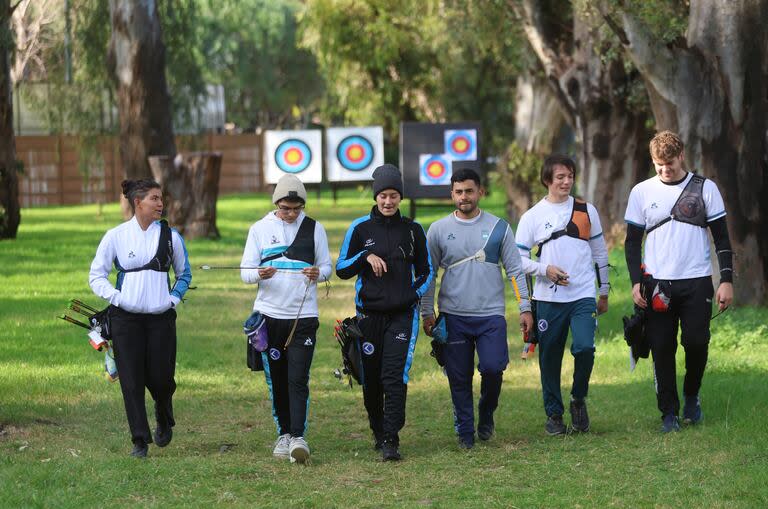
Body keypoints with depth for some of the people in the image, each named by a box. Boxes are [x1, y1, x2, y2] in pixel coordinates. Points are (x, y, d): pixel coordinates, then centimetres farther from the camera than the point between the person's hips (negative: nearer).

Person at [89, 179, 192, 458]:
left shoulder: (170, 236, 6)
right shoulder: (116, 236, 1)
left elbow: (184, 274, 19)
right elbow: (96, 275, 6)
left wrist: (174, 298, 3)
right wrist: (116, 297, -8)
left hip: (161, 317, 1)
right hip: (125, 318, -1)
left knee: (160, 377, -2)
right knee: (132, 380, -4)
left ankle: (164, 422, 29)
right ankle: (140, 440, 4)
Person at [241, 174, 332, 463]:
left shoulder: (314, 229, 5)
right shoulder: (260, 229, 5)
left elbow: (326, 267, 10)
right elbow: (246, 272, 3)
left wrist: (318, 273, -14)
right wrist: (260, 274, -21)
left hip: (304, 315, -2)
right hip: (269, 315, 2)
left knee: (298, 379, -11)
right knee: (276, 379, 8)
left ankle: (298, 437, -15)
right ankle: (284, 433, 20)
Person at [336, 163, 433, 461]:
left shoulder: (413, 230, 7)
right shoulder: (360, 228, 4)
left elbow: (426, 271, 16)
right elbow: (342, 269, 6)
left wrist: (415, 294, -2)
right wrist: (366, 256, -11)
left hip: (403, 314, -1)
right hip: (369, 313, 1)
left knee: (394, 375, -13)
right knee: (371, 378, 6)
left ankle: (391, 441, -14)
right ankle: (378, 432, 26)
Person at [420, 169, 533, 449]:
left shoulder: (498, 228, 5)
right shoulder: (438, 230, 5)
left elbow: (515, 270, 6)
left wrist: (525, 307, 1)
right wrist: (427, 312, 4)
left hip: (491, 313, -1)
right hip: (454, 317, 1)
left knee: (493, 367, -15)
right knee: (459, 378, 2)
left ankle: (486, 413, 13)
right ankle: (465, 431, 14)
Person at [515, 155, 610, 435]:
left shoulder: (586, 210, 8)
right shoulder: (532, 217, 3)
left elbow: (600, 252, 15)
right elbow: (519, 259, 3)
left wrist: (604, 293, 16)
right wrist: (545, 269, -14)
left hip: (584, 296, 0)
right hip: (549, 298, 0)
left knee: (584, 348, -18)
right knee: (550, 358, 3)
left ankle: (578, 400, 5)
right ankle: (554, 414, 17)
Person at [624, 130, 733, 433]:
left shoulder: (705, 188, 3)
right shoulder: (641, 192, 6)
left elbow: (721, 237, 5)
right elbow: (632, 241, 9)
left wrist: (726, 280, -3)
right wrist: (636, 282, -1)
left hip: (697, 282, -1)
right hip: (657, 284, 1)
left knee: (697, 342, -8)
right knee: (662, 349, -2)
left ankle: (691, 397, 18)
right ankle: (669, 412, 8)